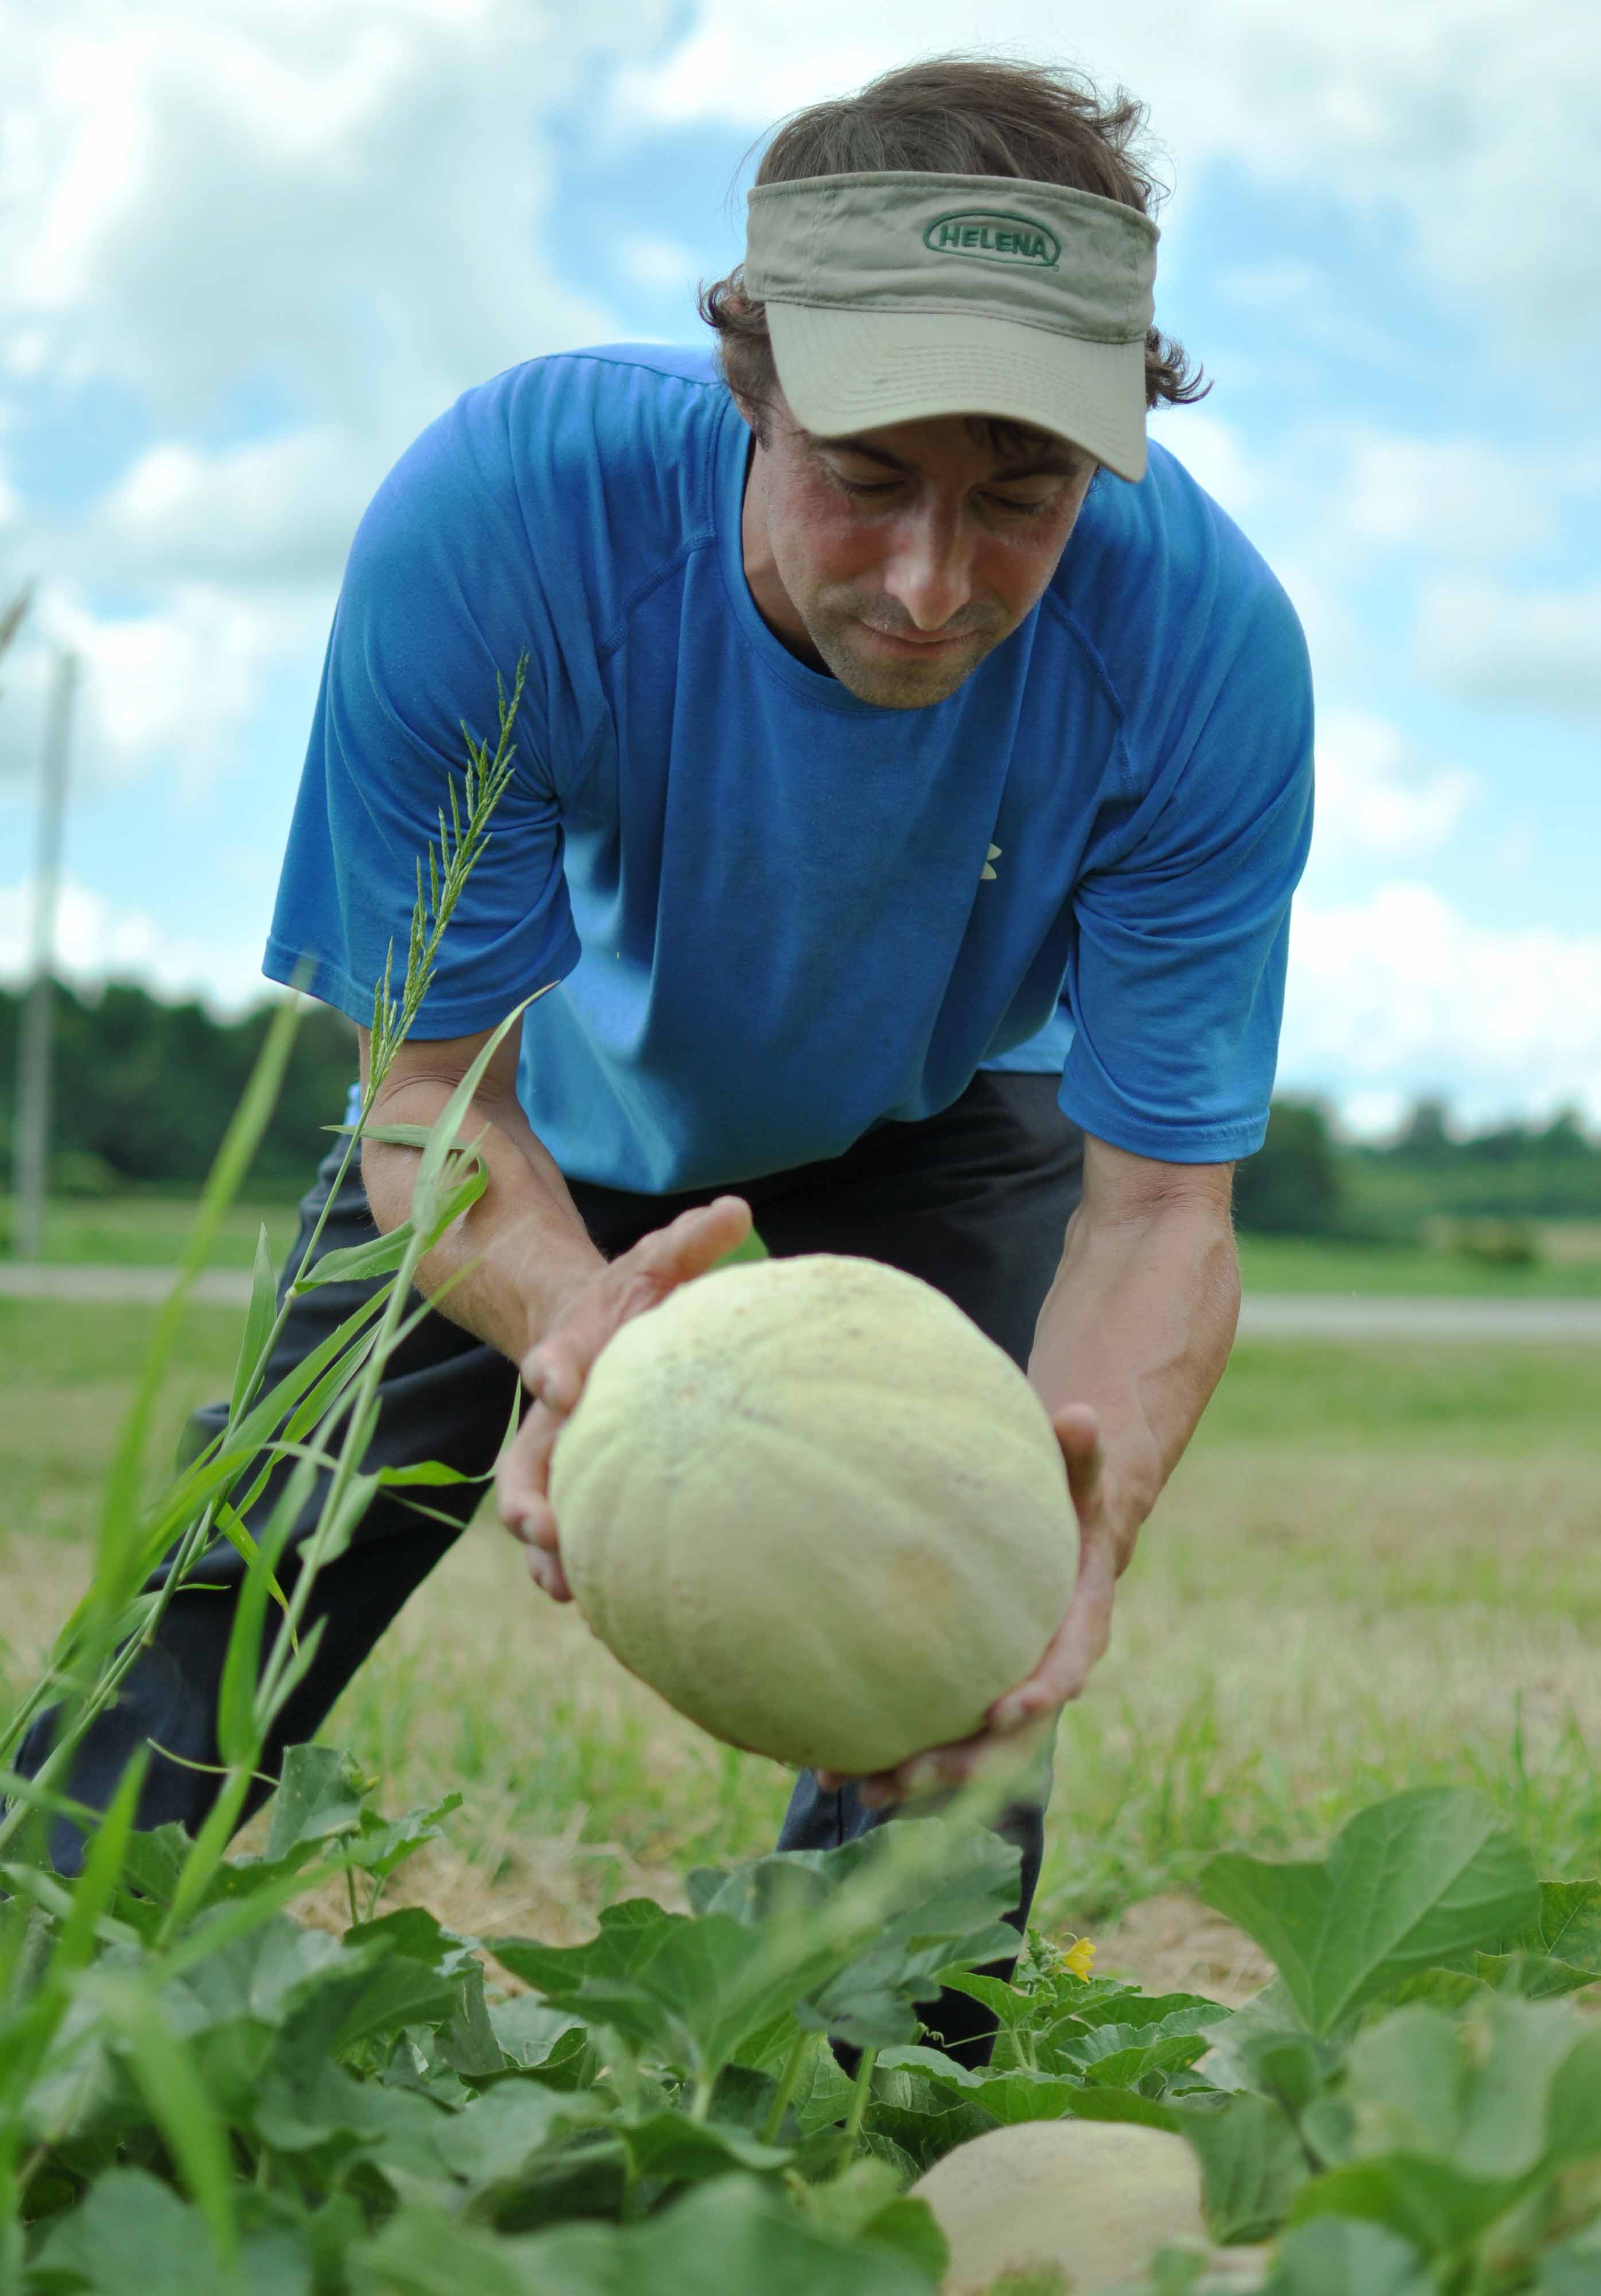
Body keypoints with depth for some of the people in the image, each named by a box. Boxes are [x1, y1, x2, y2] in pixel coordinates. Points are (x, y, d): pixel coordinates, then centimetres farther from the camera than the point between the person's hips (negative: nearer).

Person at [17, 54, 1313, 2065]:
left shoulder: (1202, 647, -36)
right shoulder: (496, 521, -38)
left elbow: (1158, 1202, -32)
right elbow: (434, 1094, -31)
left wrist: (1084, 1508, -54)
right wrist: (567, 1311, -55)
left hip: (938, 1113, 0)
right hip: (568, 1088, 0)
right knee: (253, 1561, -6)